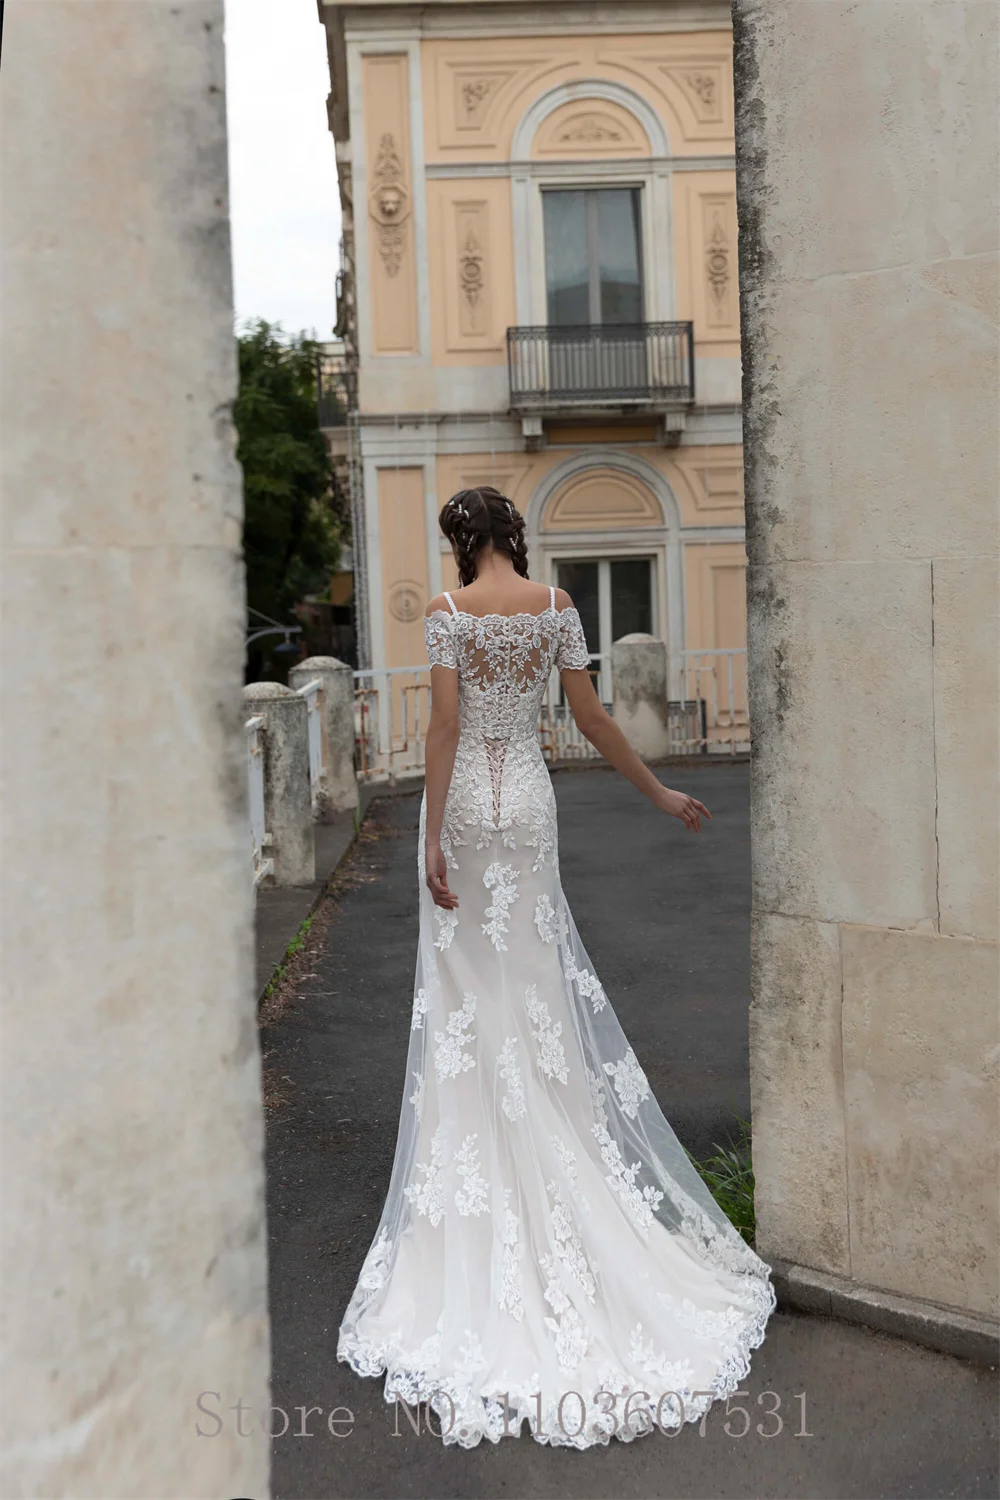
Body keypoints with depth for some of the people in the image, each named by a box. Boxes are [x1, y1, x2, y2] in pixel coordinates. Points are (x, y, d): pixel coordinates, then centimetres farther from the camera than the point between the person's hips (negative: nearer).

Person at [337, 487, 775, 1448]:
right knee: (536, 978, 14)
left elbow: (444, 724, -15)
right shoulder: (556, 605, 0)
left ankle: (478, 1170, 16)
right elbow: (592, 720, 0)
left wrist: (432, 838, -14)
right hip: (528, 800, 3)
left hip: (463, 801, -2)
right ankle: (553, 1158, 23)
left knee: (469, 985, 7)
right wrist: (662, 795, 10)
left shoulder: (448, 611, -7)